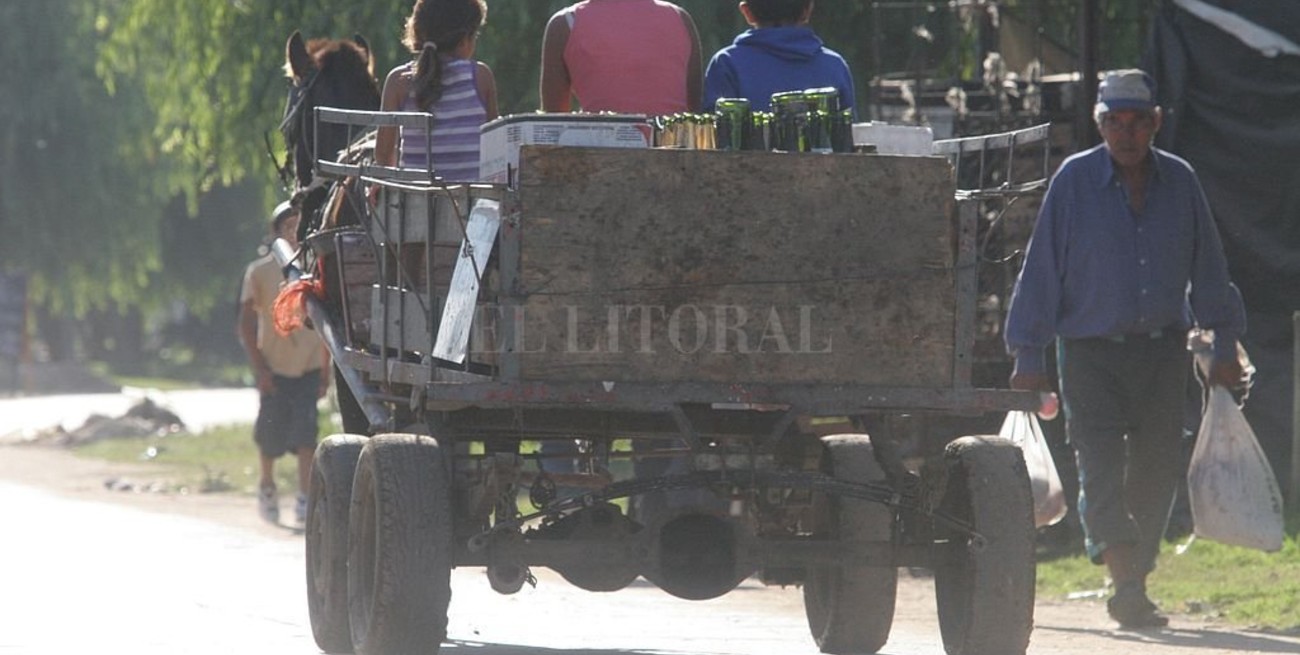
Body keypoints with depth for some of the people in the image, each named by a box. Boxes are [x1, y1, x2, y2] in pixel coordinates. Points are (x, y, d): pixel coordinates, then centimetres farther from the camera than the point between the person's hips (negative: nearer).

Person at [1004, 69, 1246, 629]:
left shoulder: (1179, 181, 5)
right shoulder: (1074, 181, -3)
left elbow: (1208, 270, 14)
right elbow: (1040, 269, -1)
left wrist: (1224, 347, 14)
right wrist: (1028, 355, -3)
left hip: (1163, 350, 3)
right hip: (1091, 351, -3)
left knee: (1156, 469, 4)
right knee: (1101, 464, -15)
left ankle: (1134, 587, 16)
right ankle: (1126, 582, -26)